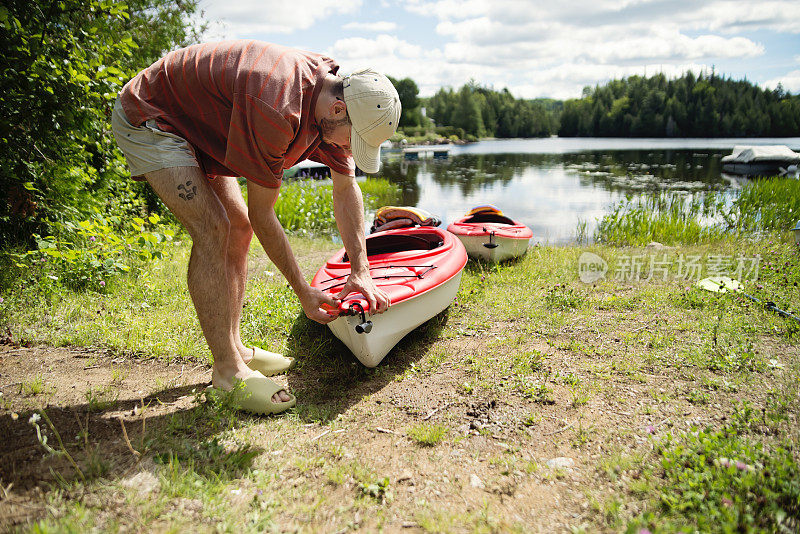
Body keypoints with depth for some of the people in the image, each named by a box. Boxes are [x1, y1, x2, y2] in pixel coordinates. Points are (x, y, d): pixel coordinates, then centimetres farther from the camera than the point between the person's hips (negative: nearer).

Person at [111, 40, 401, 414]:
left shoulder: (332, 94, -10)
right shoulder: (276, 110, -37)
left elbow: (346, 191, -3)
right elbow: (262, 214, -28)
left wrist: (361, 272, -8)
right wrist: (303, 291, -20)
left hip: (192, 124, 9)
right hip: (146, 118, -9)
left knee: (238, 227, 5)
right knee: (212, 229, -21)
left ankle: (234, 348, 14)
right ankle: (228, 369, -14)